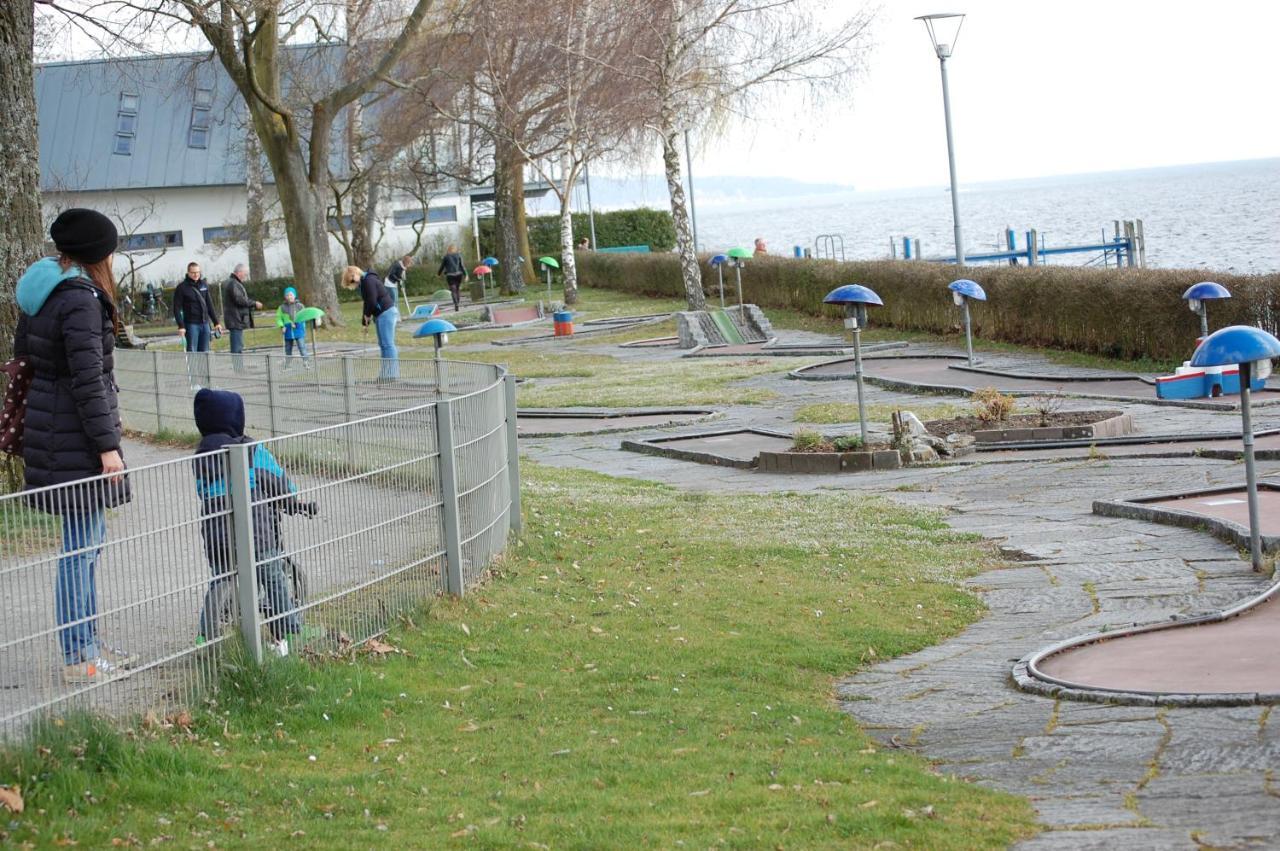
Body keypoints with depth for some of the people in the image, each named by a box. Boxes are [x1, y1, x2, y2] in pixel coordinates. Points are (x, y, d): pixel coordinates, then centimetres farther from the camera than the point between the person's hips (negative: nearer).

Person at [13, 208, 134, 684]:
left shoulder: (41, 293, 10)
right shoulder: (80, 298, -18)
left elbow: (24, 356, 18)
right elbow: (87, 378, -20)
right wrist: (107, 445, -16)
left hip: (48, 427, 10)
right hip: (75, 436, -10)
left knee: (88, 539, 19)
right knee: (80, 546, -3)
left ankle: (88, 645, 28)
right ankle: (78, 659, 2)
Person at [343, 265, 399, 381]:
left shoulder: (369, 281, -17)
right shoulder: (364, 282, 15)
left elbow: (372, 302, -20)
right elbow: (368, 301, 16)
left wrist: (367, 315, -5)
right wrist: (365, 319, 7)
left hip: (385, 313, -11)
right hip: (380, 314, 11)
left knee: (388, 344, -10)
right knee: (383, 344, 11)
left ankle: (391, 374, -10)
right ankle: (387, 372, 14)